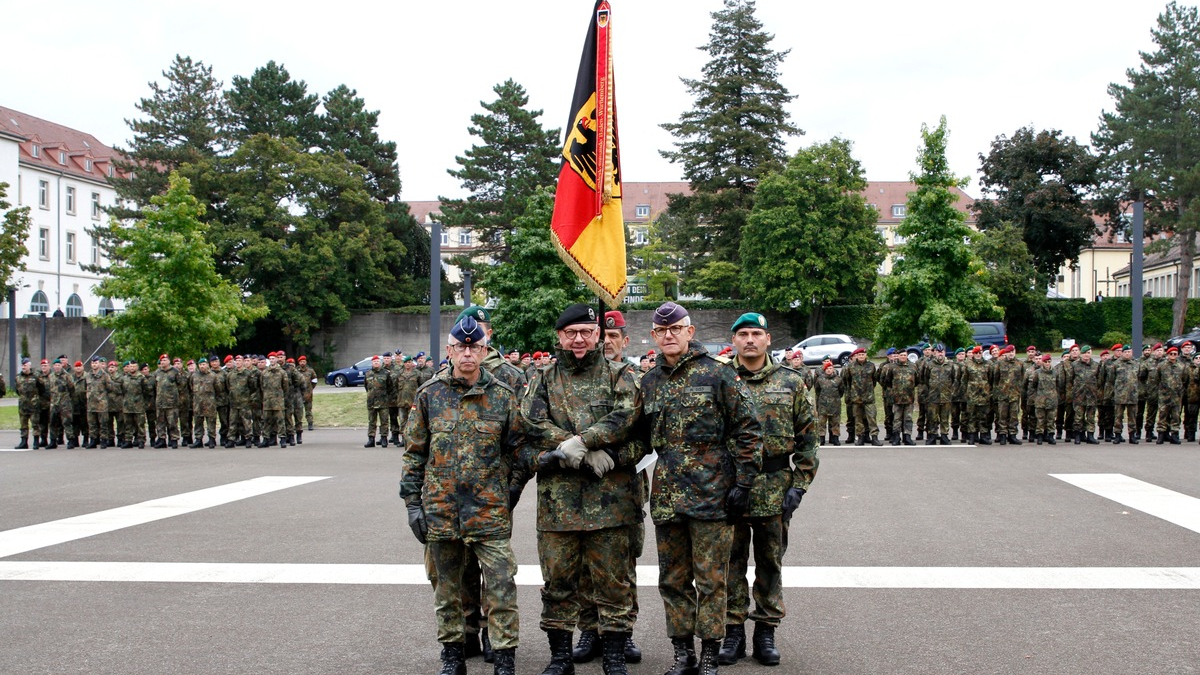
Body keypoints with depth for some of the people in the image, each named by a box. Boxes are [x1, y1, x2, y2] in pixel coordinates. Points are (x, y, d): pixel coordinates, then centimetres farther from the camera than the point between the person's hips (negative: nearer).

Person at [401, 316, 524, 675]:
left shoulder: (502, 395, 0)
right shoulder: (429, 394, 2)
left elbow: (516, 451, 7)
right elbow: (413, 452, 7)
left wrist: (509, 495, 4)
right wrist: (413, 503, 2)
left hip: (490, 510, -1)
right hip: (440, 510, 2)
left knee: (501, 585, -3)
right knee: (447, 586, 13)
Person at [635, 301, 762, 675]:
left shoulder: (717, 373, -4)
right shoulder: (649, 382, 11)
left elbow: (748, 429, -5)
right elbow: (641, 435, 21)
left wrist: (743, 483, -10)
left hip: (711, 492, -5)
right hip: (666, 495, 5)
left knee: (711, 579, 2)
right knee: (673, 579, 12)